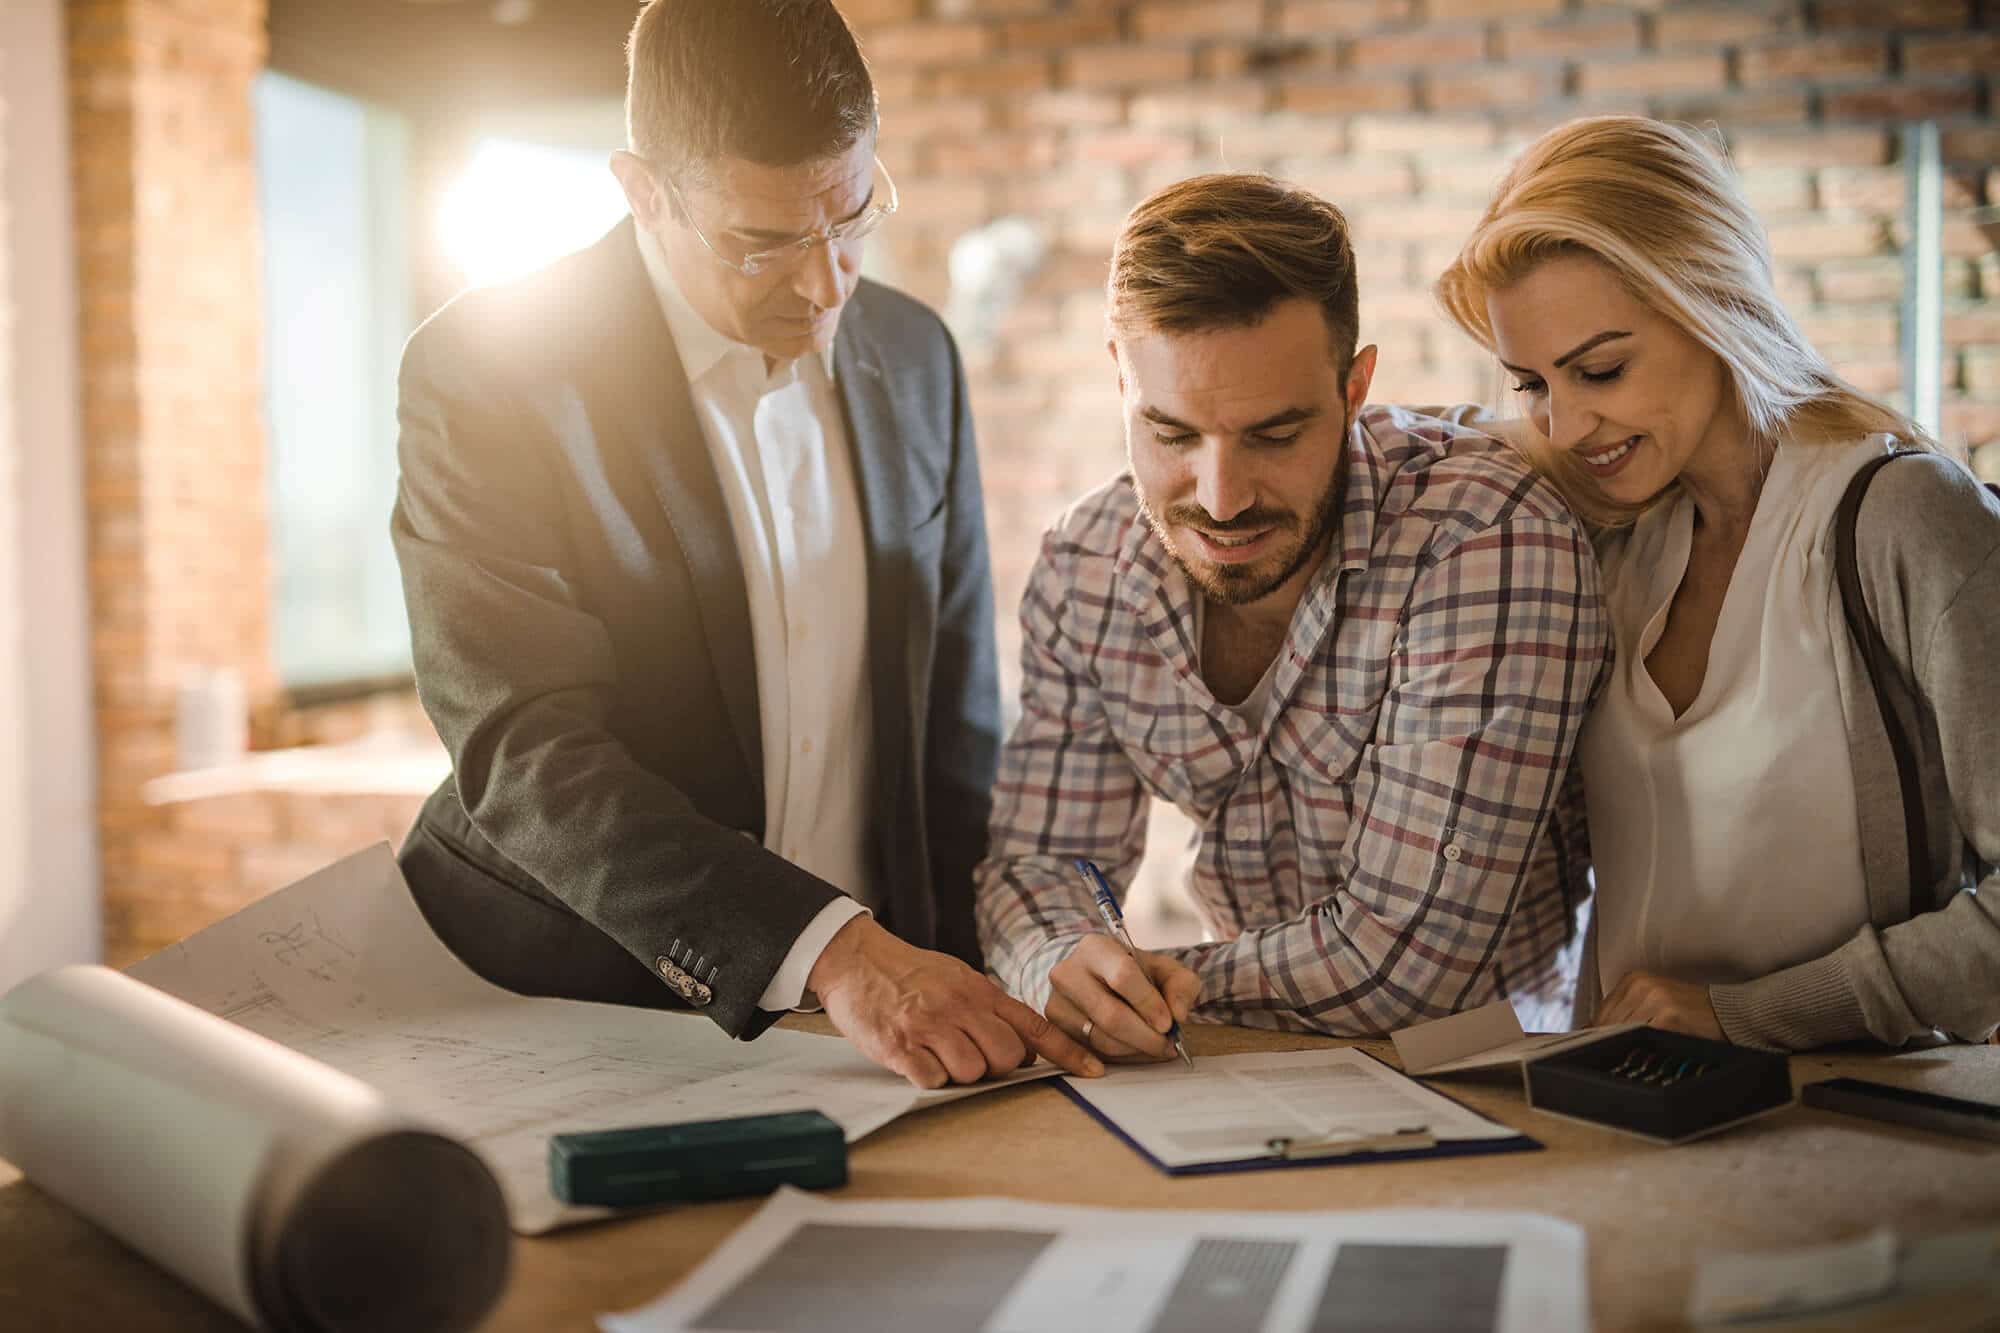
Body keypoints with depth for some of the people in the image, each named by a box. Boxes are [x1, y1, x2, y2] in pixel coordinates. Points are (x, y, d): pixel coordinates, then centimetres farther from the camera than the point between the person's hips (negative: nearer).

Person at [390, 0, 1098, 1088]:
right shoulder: (483, 369, -9)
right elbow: (525, 753, -17)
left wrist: (970, 1005, 4)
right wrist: (829, 950, -27)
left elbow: (956, 723, 11)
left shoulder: (913, 358, 6)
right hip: (571, 1026, -2)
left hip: (879, 1031, 3)